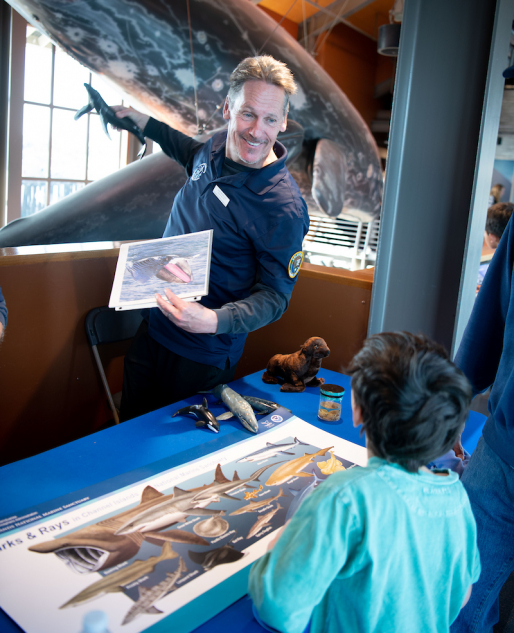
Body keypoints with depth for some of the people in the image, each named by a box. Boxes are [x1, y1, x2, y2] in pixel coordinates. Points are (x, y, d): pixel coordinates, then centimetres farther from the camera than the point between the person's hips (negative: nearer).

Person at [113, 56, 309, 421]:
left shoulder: (283, 206, -25)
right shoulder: (218, 146, -3)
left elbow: (274, 296, -20)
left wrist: (214, 321, -36)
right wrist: (144, 123, 23)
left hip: (202, 358, -7)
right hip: (152, 329, 7)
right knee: (131, 431, 21)